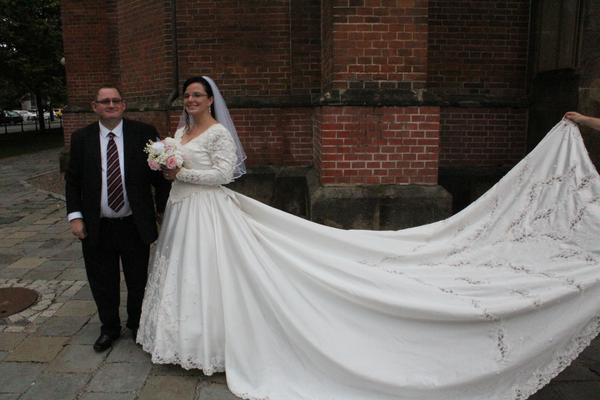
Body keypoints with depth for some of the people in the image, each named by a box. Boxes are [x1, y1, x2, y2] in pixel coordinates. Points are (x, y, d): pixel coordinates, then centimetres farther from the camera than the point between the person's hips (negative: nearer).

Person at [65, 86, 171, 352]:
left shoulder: (144, 133, -5)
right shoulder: (81, 138, 1)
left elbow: (160, 171, -2)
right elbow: (72, 180, 5)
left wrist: (164, 208, -4)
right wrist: (75, 215, -3)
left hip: (135, 225, -1)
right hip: (97, 228, 2)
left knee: (138, 281, 15)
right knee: (102, 283, 15)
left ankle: (137, 325, 38)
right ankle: (109, 328, 37)